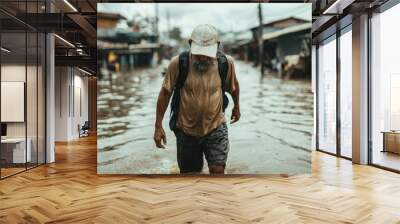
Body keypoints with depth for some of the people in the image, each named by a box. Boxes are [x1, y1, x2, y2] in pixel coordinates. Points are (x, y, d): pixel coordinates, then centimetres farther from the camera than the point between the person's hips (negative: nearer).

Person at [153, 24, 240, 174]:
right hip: (186, 129, 0)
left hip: (216, 127, 0)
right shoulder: (178, 63, -16)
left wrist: (236, 107, 24)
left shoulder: (226, 63, -12)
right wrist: (158, 126, -6)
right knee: (189, 173, 14)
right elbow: (165, 93, -7)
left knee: (217, 170, -8)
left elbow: (233, 86, 8)